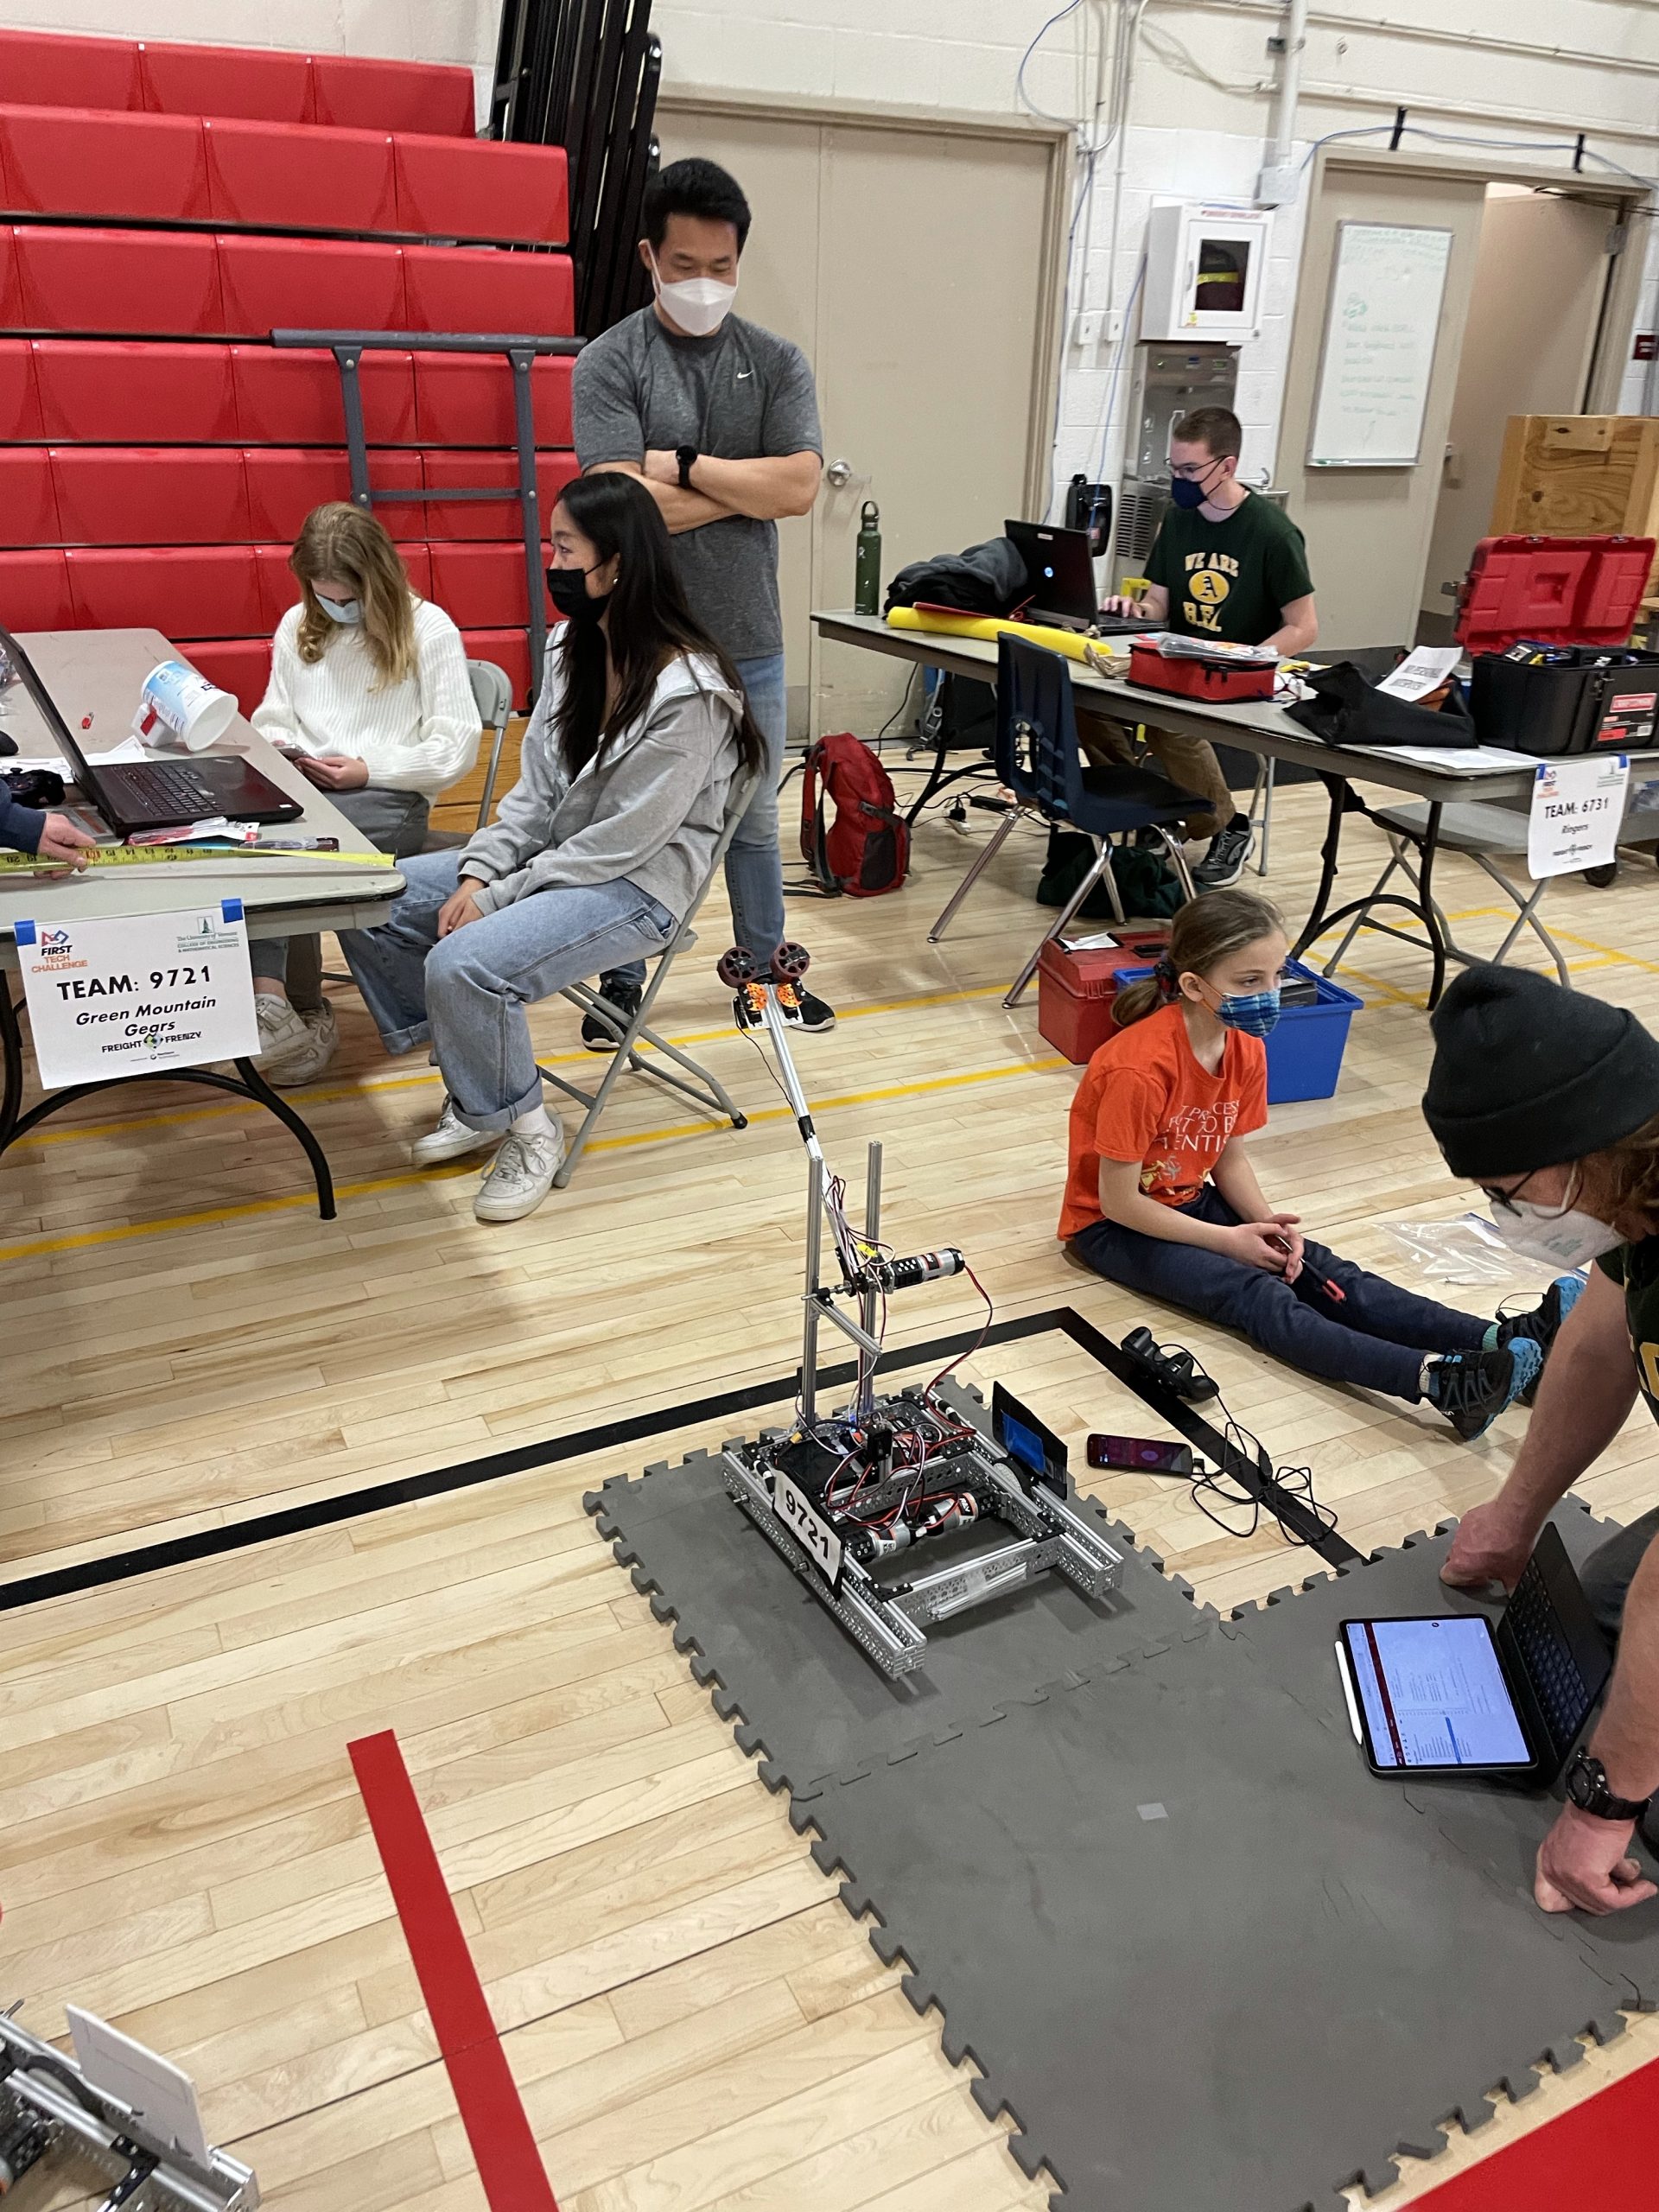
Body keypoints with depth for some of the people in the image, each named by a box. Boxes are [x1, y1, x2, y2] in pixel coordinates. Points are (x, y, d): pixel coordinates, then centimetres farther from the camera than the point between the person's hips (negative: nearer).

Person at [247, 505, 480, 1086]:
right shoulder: (297, 625, 16)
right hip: (302, 784, 5)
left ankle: (274, 1005, -24)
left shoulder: (428, 630, -1)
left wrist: (370, 769, -14)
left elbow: (457, 747, -5)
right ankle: (290, 1011, -35)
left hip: (389, 798, -5)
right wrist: (272, 744, -2)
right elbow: (273, 717, 23)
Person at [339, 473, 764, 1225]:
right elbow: (536, 789, 7)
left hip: (636, 884, -9)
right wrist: (479, 873, -8)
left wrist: (498, 897, -17)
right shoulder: (571, 647, 3)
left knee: (462, 963, -29)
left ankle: (526, 1130, -3)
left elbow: (621, 839, -20)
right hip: (550, 858, 9)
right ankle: (475, 1088, 12)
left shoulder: (687, 690, -21)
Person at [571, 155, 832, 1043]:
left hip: (747, 640, 3)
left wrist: (683, 463, -12)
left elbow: (800, 486, -9)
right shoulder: (608, 363, -3)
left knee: (753, 819, 15)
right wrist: (749, 486, -8)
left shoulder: (777, 363, 5)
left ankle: (765, 966, 34)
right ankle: (621, 980, 26)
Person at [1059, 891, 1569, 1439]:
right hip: (1114, 1225, -7)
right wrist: (1228, 1240, -19)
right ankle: (1437, 1380, -45)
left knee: (1320, 1270, -14)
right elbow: (1118, 1200, -23)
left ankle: (1499, 1341, -28)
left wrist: (1267, 1224, -13)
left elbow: (1229, 1156, 6)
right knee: (1255, 1295, -28)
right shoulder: (1138, 1068, -29)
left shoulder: (1245, 1049, -5)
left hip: (1191, 1199, 7)